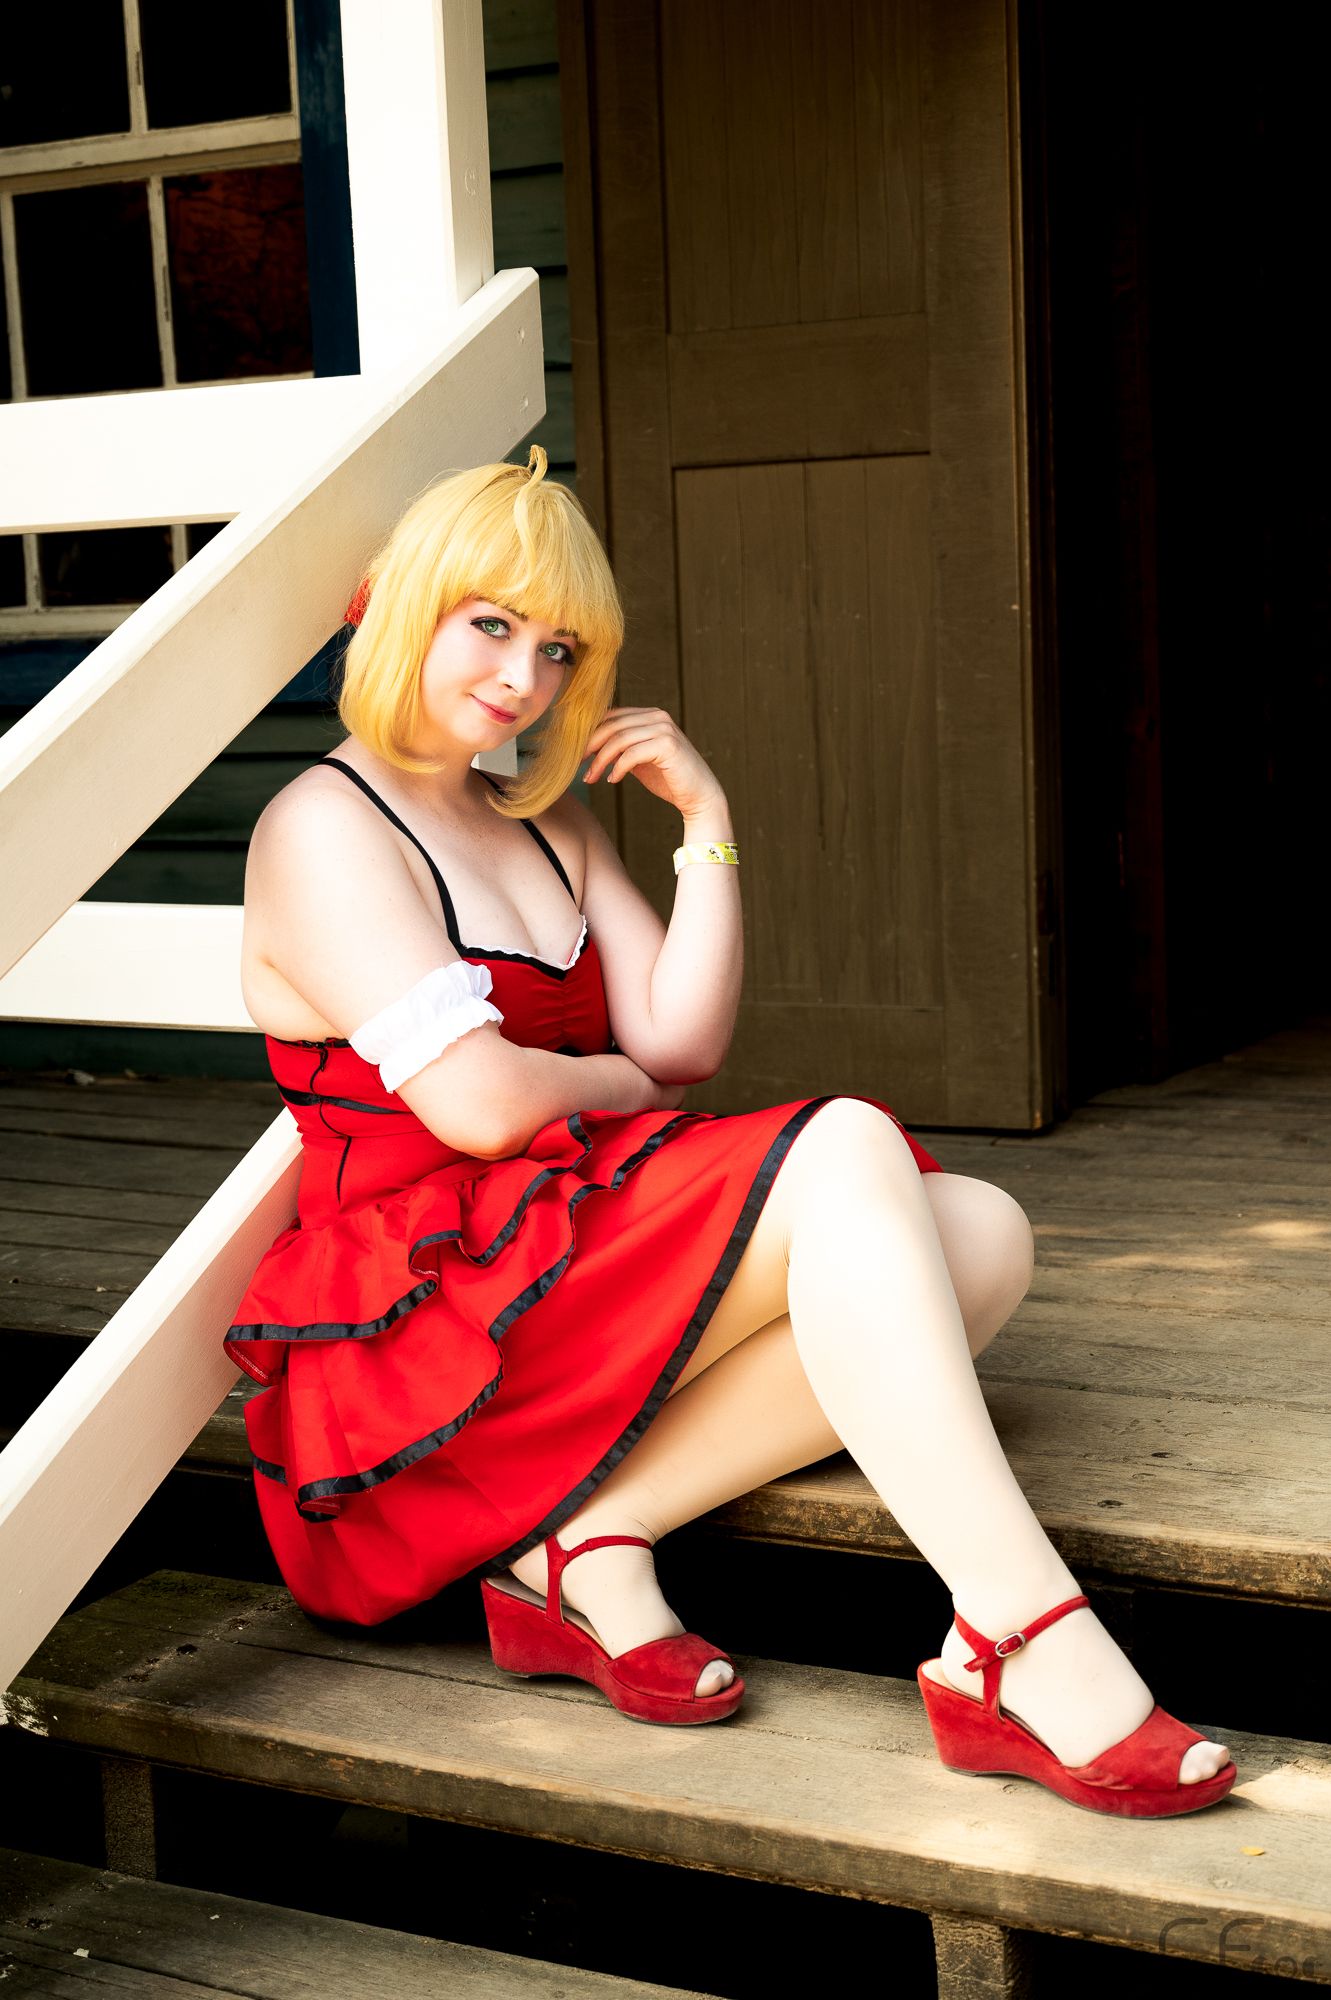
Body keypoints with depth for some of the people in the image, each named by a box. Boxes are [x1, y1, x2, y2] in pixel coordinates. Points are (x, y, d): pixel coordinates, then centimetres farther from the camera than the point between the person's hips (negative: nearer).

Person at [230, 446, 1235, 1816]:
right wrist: (625, 1083, 2)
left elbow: (685, 1042, 10)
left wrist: (706, 820, 5)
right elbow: (480, 1106, -17)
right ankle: (1023, 1648, -35)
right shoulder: (323, 829, -6)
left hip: (573, 1228, 9)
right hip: (430, 1290, -9)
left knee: (979, 1236, -14)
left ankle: (588, 1537, -22)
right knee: (841, 1154, -29)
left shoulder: (549, 824, 22)